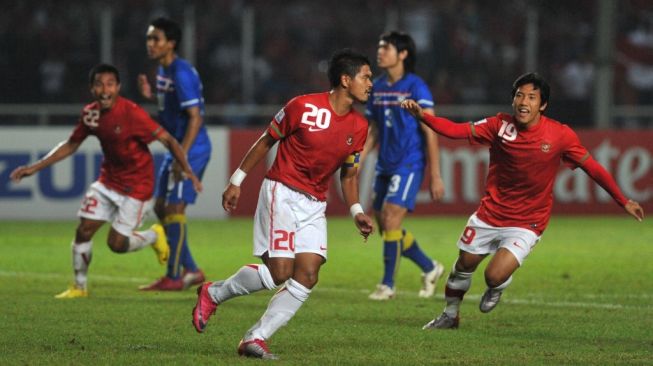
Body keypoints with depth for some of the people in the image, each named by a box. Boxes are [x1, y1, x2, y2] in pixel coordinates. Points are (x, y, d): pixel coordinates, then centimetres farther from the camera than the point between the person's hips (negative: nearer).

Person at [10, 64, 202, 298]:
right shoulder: (90, 114, -4)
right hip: (108, 180, 6)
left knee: (117, 243, -7)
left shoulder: (132, 113, -24)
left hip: (136, 186, -6)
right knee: (83, 231, -2)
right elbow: (71, 145, 10)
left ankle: (154, 236, 24)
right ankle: (79, 287, 16)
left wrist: (187, 171, -32)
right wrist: (35, 168, 7)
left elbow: (167, 139, -21)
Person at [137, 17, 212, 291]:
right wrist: (150, 96, 7)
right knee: (161, 208, 12)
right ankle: (190, 270, 18)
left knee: (174, 208, -9)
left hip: (191, 150, -10)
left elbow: (195, 117, -22)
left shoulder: (181, 73, -18)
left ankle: (174, 277, -2)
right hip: (177, 149, 10)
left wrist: (182, 155, -26)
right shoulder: (163, 71, 12)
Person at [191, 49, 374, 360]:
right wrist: (237, 181, 1)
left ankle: (256, 338, -3)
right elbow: (266, 141, -1)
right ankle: (213, 293, 9)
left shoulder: (359, 127, 5)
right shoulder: (303, 107, -11)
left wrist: (356, 212, 1)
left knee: (307, 276, -10)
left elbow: (349, 174, 16)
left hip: (315, 206, 6)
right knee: (279, 271, -15)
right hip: (282, 193, -6)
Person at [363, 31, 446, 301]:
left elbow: (430, 133, -11)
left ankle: (388, 285, -3)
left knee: (390, 220, -15)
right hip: (385, 165, 7)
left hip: (409, 164, -7)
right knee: (385, 226, 7)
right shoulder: (377, 88, 10)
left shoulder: (416, 87, -10)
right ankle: (430, 268, 26)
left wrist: (435, 177, -14)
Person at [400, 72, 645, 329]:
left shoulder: (560, 135, -14)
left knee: (495, 276, -17)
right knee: (464, 265, 14)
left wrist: (623, 201, -2)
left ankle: (497, 289, 22)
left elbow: (592, 168, -5)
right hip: (488, 216, 3)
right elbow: (456, 130, -15)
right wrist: (422, 116, -30)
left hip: (526, 224, -3)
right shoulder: (500, 125, -10)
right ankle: (450, 315, 42)